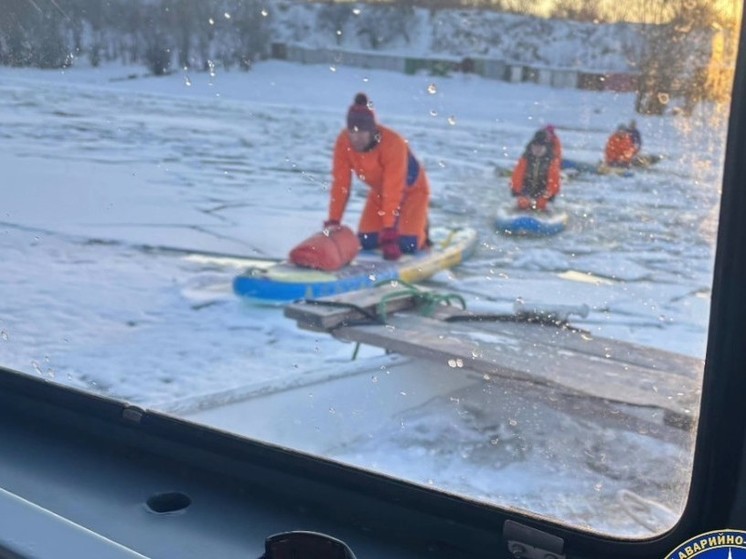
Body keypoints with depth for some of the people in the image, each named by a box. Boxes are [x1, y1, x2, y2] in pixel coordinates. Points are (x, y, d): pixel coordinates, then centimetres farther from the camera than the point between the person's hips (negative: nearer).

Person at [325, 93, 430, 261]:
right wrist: (333, 222, -27)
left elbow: (393, 192, -37)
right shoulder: (343, 142, -25)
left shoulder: (393, 144, -37)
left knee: (407, 244, -19)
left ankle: (420, 229, 16)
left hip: (411, 189, -4)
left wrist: (389, 232, -39)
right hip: (379, 191, 5)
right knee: (366, 242, -8)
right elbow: (340, 184, -21)